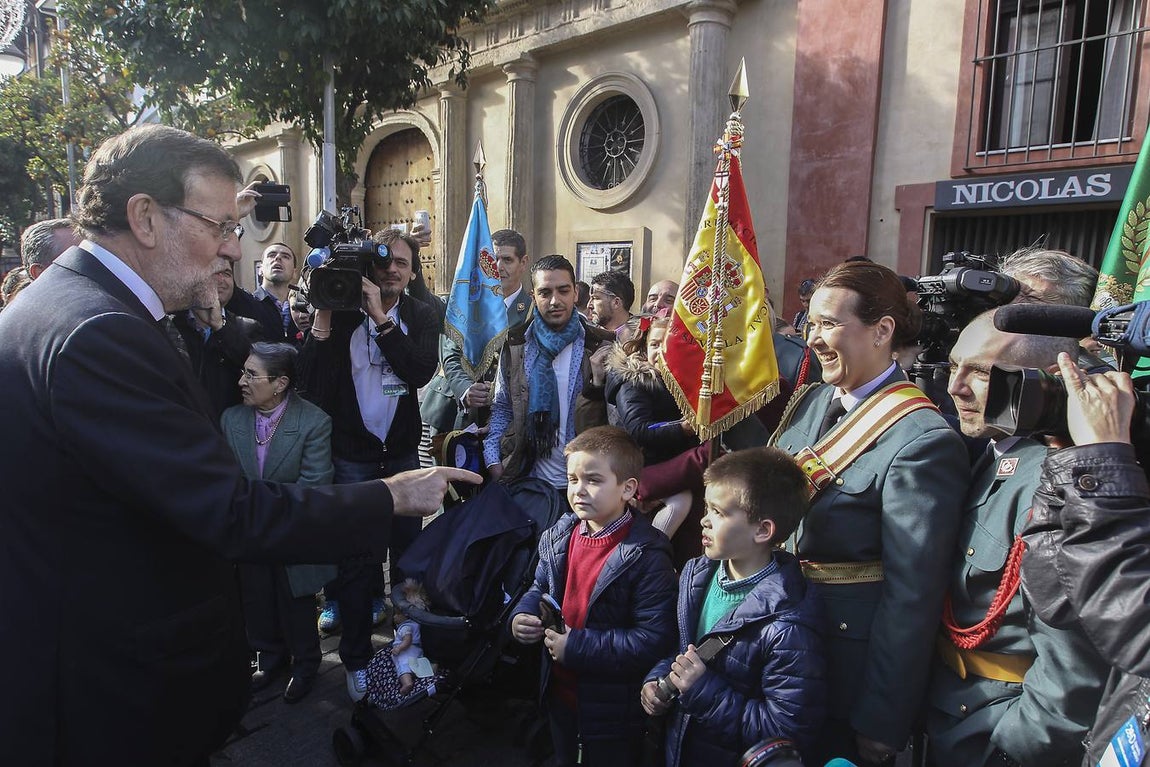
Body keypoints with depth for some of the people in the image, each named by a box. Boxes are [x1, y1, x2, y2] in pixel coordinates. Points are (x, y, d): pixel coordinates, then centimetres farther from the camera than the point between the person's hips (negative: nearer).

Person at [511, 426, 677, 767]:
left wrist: (578, 647, -28)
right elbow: (540, 588, 12)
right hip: (560, 694, 6)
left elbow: (655, 639, -29)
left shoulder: (646, 556, -24)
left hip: (612, 712, -6)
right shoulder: (559, 537, -4)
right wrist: (521, 616, -9)